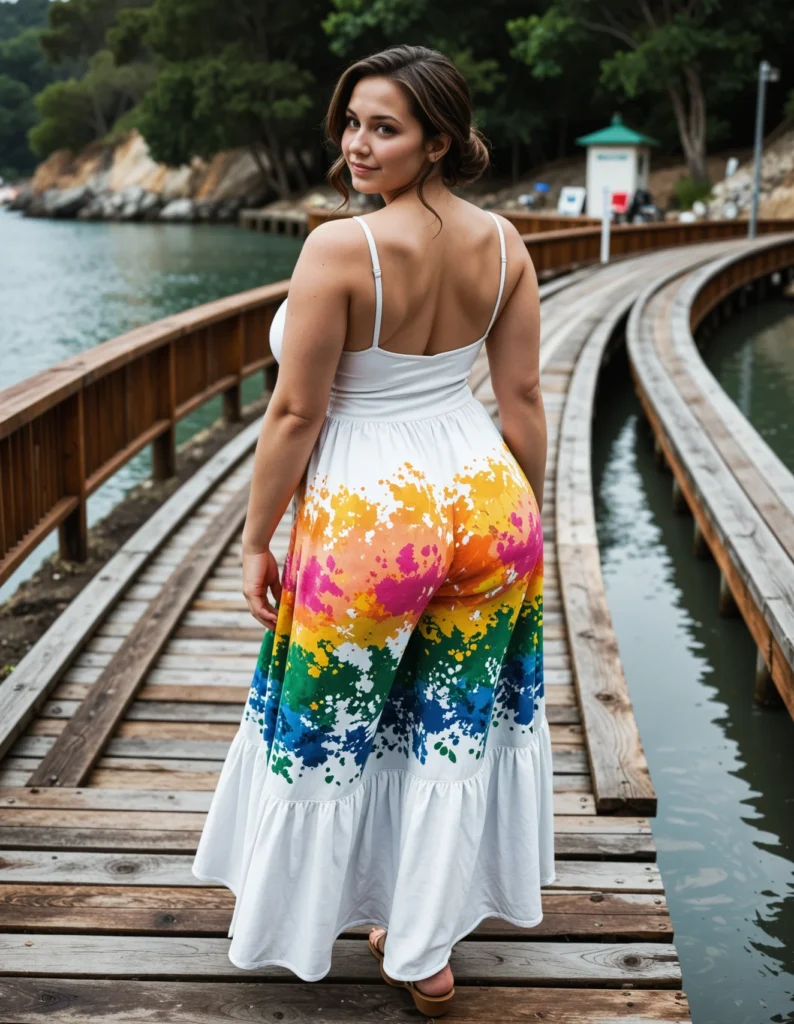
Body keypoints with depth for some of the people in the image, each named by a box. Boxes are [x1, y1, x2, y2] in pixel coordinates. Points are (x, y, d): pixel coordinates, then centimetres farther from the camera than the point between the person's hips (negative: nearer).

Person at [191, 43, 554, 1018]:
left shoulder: (339, 248, -19)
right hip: (485, 502, 5)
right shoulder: (502, 242, -1)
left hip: (369, 518, -5)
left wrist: (257, 541, -4)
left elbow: (295, 415, -15)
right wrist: (528, 520, 15)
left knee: (323, 731, 16)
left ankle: (293, 929, 39)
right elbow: (523, 400, 3)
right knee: (456, 728, 17)